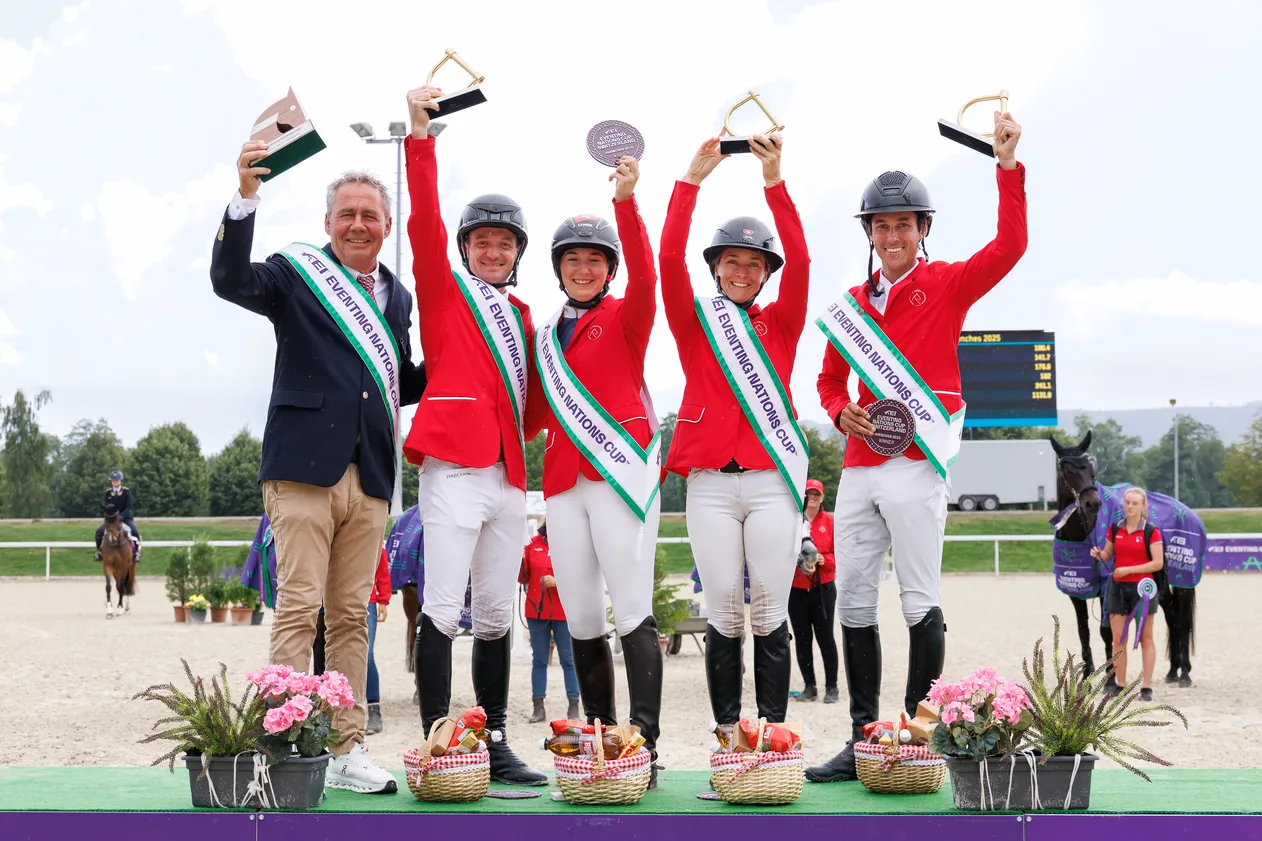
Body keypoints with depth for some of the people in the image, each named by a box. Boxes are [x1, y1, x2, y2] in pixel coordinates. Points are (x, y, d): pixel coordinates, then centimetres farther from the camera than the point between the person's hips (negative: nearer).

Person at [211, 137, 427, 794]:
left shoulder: (397, 296, 20)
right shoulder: (297, 272, 5)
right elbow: (229, 280, -14)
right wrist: (246, 196, -24)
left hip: (371, 476, 5)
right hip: (303, 465, -5)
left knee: (352, 616, 7)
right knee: (298, 609, -7)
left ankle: (347, 750, 11)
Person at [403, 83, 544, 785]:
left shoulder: (521, 313, 22)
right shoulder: (444, 291, 7)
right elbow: (425, 223, -6)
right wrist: (420, 136, -14)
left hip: (510, 474, 6)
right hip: (455, 469, -6)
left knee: (497, 615, 8)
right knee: (444, 608, -9)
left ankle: (496, 744, 14)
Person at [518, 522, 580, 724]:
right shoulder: (533, 543, 7)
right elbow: (524, 578, 9)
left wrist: (557, 581, -21)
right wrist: (520, 562, -11)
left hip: (563, 612, -3)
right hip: (536, 611, 3)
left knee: (568, 660, 2)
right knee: (539, 660, 6)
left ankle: (574, 707, 6)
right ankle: (538, 707, 9)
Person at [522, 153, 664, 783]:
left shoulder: (625, 318, 3)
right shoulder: (545, 336, 20)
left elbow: (645, 278, -18)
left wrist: (626, 203, -31)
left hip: (621, 472, -6)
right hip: (564, 480, 6)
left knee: (632, 609, -10)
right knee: (580, 617, 5)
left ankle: (645, 744, -11)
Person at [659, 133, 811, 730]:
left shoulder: (780, 323, 12)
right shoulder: (694, 321, 11)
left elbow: (800, 262, -3)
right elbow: (669, 260, -3)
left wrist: (774, 181, -11)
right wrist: (693, 179, -10)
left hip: (772, 478, 0)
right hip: (710, 482, 0)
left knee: (770, 612, -2)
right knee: (724, 612, -2)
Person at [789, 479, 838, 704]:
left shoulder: (830, 522, 2)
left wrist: (824, 560, -17)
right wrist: (797, 560, -16)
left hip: (823, 588, -1)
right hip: (796, 590, 1)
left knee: (825, 637, -1)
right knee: (802, 639, 4)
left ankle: (831, 687, 6)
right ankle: (809, 687, 13)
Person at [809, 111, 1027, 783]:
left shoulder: (946, 285, 2)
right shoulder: (851, 305, 16)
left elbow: (1009, 246, -14)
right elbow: (829, 379, 25)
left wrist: (1007, 165, -19)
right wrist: (841, 413, 3)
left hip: (914, 466, -6)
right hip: (858, 469, 6)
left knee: (919, 605, -4)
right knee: (852, 603, 6)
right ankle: (863, 740, 14)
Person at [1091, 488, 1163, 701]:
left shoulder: (1151, 531, -7)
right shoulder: (1115, 529, 6)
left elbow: (1158, 563, -12)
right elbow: (1107, 556, 14)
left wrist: (1129, 569, -18)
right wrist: (1098, 554, -9)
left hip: (1142, 587, -4)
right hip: (1118, 587, 4)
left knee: (1146, 638, 4)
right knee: (1118, 638, 6)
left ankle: (1146, 687, 6)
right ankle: (1119, 685, 13)